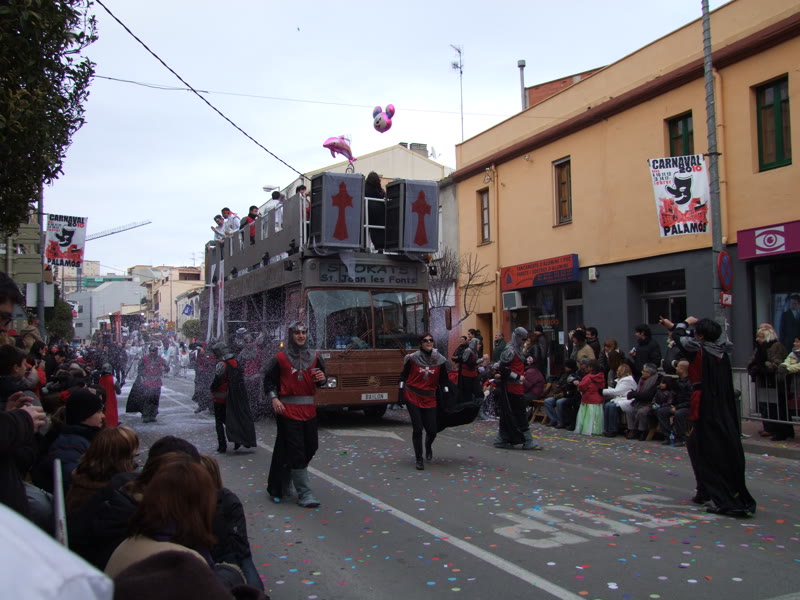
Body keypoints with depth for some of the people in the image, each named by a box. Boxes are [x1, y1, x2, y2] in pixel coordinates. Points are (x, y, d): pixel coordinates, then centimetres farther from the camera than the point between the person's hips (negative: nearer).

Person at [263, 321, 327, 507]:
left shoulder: (314, 356, 8)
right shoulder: (280, 358, -2)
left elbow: (320, 381, 16)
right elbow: (269, 380, 3)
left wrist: (322, 379, -7)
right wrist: (274, 399, -11)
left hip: (309, 409, 5)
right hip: (288, 410, -5)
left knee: (311, 447, 12)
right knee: (296, 452, -6)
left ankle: (284, 484, 32)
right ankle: (304, 495, -4)